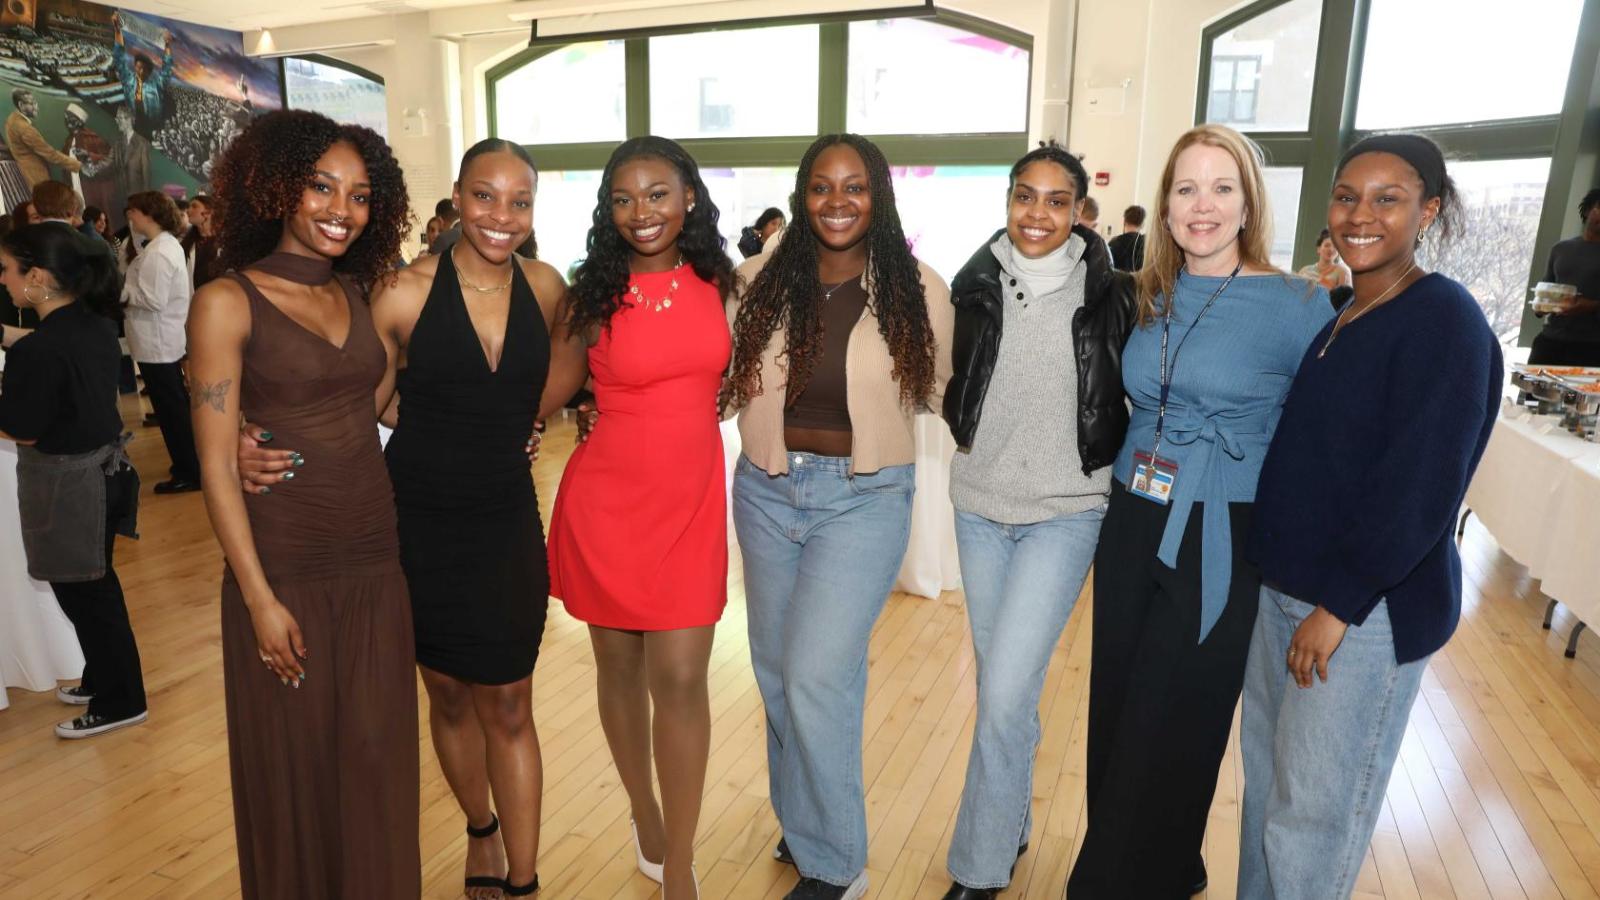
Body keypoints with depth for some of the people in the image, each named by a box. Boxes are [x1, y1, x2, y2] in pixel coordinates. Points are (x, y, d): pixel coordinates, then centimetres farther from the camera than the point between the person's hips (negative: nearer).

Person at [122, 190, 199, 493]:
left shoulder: (157, 252, -19)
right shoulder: (169, 244, 12)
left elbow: (153, 300, -24)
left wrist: (121, 290, -11)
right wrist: (128, 284, 7)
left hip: (157, 343, -10)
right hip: (168, 339, 10)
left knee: (170, 410, -1)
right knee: (177, 405, 17)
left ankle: (188, 474, 7)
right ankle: (190, 464, 27)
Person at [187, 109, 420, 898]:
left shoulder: (357, 294, 7)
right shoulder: (227, 302, -9)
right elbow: (216, 466, -10)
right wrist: (259, 598, -12)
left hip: (375, 564, 5)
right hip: (284, 572, -4)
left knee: (377, 760, 14)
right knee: (294, 767, 12)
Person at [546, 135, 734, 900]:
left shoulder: (716, 281, 2)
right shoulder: (595, 293, -6)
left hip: (691, 500, 1)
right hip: (607, 500, -1)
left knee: (680, 681, -1)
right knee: (621, 671, 13)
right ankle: (644, 813, 39)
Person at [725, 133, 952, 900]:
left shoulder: (918, 290, -6)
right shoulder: (763, 278, -1)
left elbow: (936, 392, 6)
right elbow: (729, 378, 6)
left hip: (865, 495, -3)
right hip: (768, 488, 4)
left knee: (817, 675, -9)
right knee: (777, 669, 14)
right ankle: (798, 818, 38)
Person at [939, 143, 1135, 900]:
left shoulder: (1109, 295, -8)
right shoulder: (975, 285, -1)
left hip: (1065, 513, -3)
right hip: (979, 507, 4)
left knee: (1005, 696, -8)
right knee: (999, 687, 16)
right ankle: (1012, 824, 38)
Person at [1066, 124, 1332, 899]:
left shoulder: (1297, 305, -10)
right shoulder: (1151, 298, 5)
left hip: (1222, 545, -5)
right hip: (1132, 527, 5)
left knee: (1168, 732, 6)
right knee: (1114, 713, 15)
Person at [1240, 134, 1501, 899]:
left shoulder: (1445, 319, -14)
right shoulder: (1327, 312, 8)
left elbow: (1419, 485, -20)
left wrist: (1340, 604, -18)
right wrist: (1281, 575, 10)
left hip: (1371, 606, -7)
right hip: (1284, 585, 7)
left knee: (1316, 808, 6)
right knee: (1266, 772, 18)